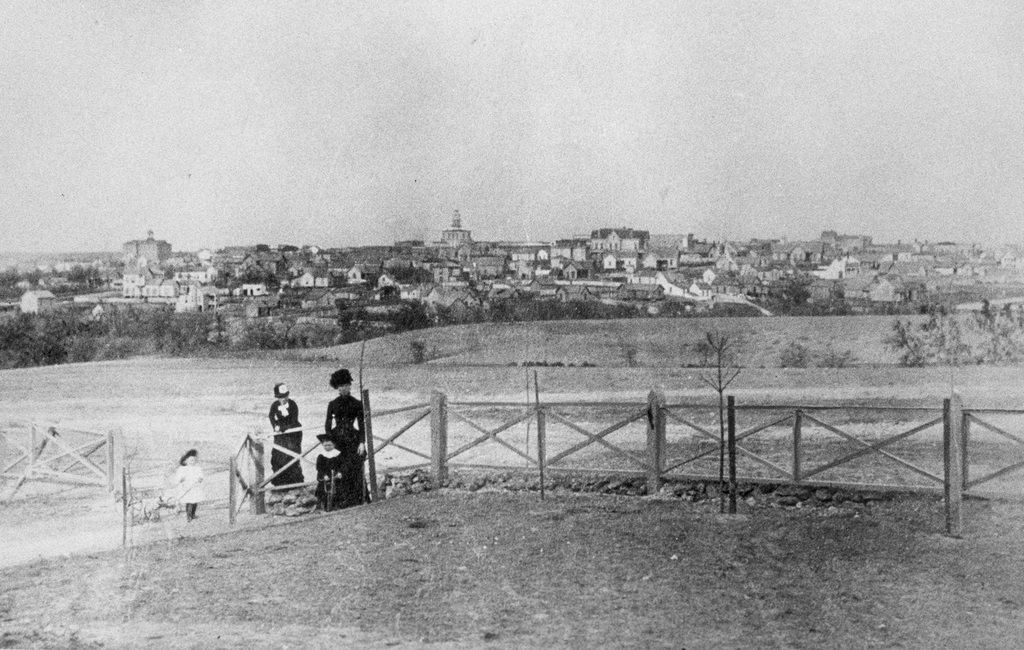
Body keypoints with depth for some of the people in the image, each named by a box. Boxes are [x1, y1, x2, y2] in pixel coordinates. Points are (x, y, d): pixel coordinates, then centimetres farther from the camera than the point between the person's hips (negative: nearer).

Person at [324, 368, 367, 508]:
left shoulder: (357, 404, 4)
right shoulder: (333, 404, 8)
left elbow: (362, 424, 2)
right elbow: (328, 425, 8)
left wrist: (361, 442, -6)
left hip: (353, 441, -1)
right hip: (338, 442, 1)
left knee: (355, 470, -6)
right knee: (344, 472, -1)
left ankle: (358, 501, -2)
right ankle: (346, 501, 5)